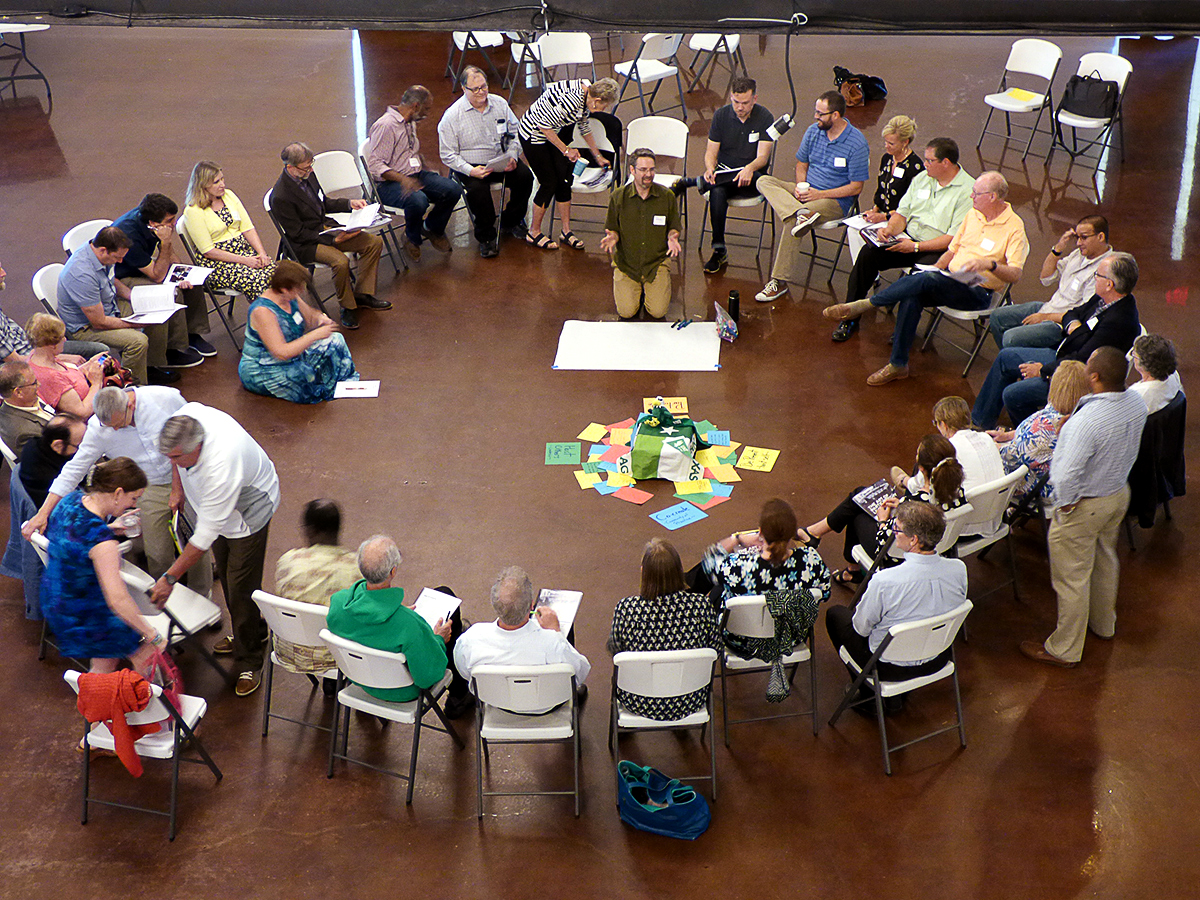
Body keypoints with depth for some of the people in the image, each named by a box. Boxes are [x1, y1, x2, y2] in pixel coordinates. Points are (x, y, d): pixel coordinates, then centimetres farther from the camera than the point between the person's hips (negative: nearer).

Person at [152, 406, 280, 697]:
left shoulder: (220, 468, -46)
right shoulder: (187, 415, -28)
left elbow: (205, 535, -38)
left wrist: (170, 577, -33)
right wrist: (177, 487, 1)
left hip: (248, 512, -8)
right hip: (215, 504, 8)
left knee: (241, 587, -6)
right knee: (225, 572, 21)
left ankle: (249, 663, 11)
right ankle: (254, 632, 42)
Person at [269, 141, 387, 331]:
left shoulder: (308, 175, 1)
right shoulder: (280, 197, -25)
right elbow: (298, 234, -20)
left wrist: (350, 204, 3)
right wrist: (333, 240, -24)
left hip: (325, 230, 9)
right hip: (304, 245, -9)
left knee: (374, 242, -1)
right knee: (340, 261, -34)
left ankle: (363, 295, 8)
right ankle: (347, 307, -10)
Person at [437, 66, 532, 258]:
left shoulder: (500, 104, 2)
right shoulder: (452, 116, -10)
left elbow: (515, 132, 12)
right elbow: (448, 154, -9)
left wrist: (512, 156, -7)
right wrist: (470, 171, -24)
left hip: (502, 161, 4)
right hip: (471, 165, -4)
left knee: (525, 176, -20)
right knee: (477, 189, -33)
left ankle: (511, 221, 7)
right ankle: (486, 236, -9)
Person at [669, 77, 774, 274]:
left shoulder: (764, 118, -5)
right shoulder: (721, 115, 3)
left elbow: (763, 157, -12)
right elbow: (711, 152, 2)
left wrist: (750, 168, -36)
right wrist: (710, 169, -22)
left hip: (751, 177, -1)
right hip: (724, 173, 1)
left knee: (753, 178, -39)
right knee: (717, 193, -35)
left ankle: (688, 183, -28)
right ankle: (719, 252, -29)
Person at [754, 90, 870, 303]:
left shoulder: (857, 144, -14)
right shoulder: (813, 131, 4)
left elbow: (856, 188, -13)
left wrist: (819, 194, -18)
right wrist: (800, 187, -6)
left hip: (836, 201, -7)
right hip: (807, 192, 7)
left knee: (792, 221, -33)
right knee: (764, 181, -16)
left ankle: (780, 281, -27)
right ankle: (801, 212, -40)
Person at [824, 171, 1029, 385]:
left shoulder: (1014, 227, -9)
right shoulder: (973, 215, 14)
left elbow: (1015, 274, -17)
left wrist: (989, 264, -34)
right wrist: (933, 270, 3)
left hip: (977, 293, -7)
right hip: (951, 280, 7)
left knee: (925, 280, -32)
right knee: (912, 297, -25)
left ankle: (864, 305, -22)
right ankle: (898, 365, -20)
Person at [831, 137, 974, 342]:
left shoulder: (968, 191, -11)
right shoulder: (921, 178, 13)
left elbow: (956, 238, -17)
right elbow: (902, 213, 16)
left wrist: (916, 247, -21)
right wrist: (889, 229, -8)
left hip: (938, 250, -6)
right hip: (909, 239, 6)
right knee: (868, 253, -16)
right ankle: (850, 319, -12)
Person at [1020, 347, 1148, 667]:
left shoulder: (1087, 421, -38)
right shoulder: (1136, 402, -12)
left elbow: (1067, 475, -36)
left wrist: (1064, 505, -20)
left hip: (1084, 505, -8)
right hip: (1119, 494, 8)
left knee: (1072, 578, 10)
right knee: (1105, 560, 30)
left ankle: (1065, 650, 27)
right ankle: (1104, 624, 53)